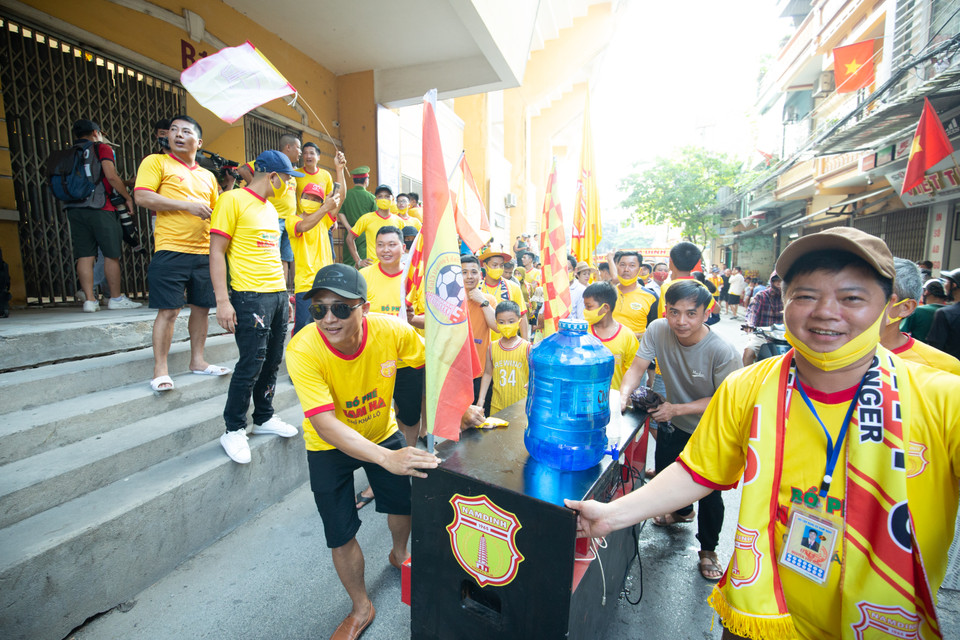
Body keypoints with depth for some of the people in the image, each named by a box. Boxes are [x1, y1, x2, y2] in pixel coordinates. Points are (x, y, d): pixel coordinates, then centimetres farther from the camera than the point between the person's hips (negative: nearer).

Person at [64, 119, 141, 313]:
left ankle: (89, 300, 1)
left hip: (73, 208, 5)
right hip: (99, 208, -5)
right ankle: (116, 298, 3)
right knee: (112, 254, 0)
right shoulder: (102, 148, 3)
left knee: (85, 255, 3)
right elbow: (111, 176, -9)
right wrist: (127, 197, 1)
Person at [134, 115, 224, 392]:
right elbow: (142, 196, -9)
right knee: (168, 310, -5)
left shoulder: (208, 176, 20)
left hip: (204, 252, 5)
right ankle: (160, 369, 5)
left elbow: (216, 211, 29)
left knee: (202, 307, 9)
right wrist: (187, 205, -14)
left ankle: (197, 361, 20)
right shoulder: (156, 162, 4)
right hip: (170, 251, -5)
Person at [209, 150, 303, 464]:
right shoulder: (233, 200, -5)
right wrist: (222, 300, -16)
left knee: (272, 361, 11)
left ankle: (264, 418, 26)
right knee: (252, 363, -7)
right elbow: (216, 251, -10)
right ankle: (233, 430, 10)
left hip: (278, 294, 8)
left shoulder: (270, 208, 19)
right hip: (250, 296, -8)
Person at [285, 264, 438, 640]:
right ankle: (361, 609, 35)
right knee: (341, 536, 4)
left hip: (382, 431, 2)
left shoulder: (392, 331, -28)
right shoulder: (303, 350, -33)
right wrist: (387, 458, -50)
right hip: (329, 446, -1)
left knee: (405, 503, 11)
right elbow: (325, 425, -39)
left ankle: (399, 554, 49)